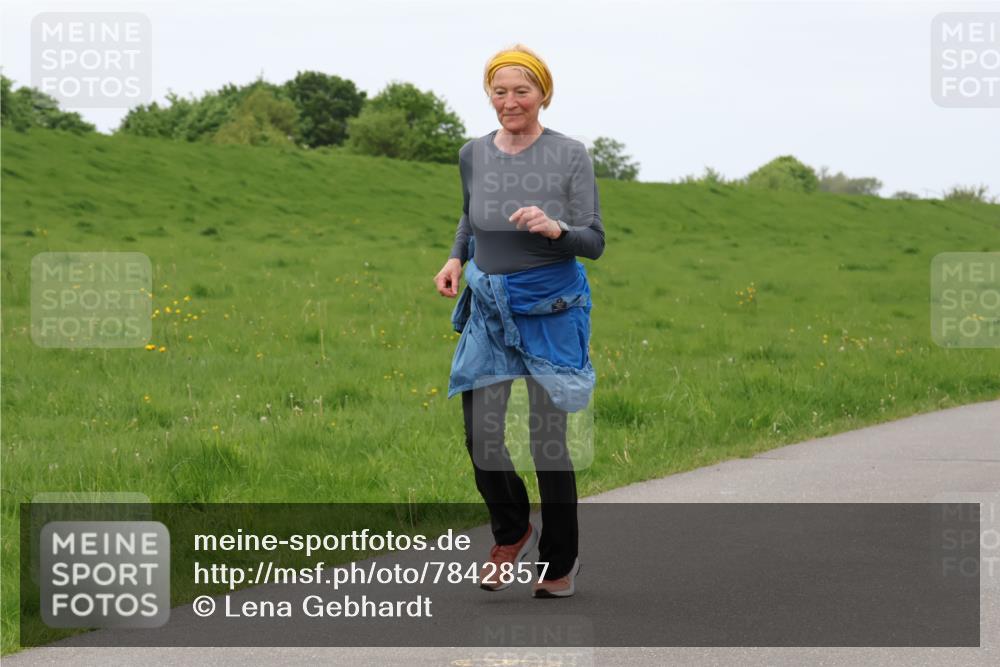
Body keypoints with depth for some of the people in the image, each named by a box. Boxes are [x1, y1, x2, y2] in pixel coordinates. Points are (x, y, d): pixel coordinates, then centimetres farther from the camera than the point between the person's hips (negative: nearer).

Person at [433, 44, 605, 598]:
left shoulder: (569, 155, -10)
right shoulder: (473, 155, 2)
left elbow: (594, 242, -8)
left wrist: (554, 229, -27)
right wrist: (456, 259, 6)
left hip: (549, 309, -4)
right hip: (488, 307, 4)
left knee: (548, 437, 1)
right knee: (479, 434, 1)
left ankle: (561, 562, 18)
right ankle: (511, 533, 29)